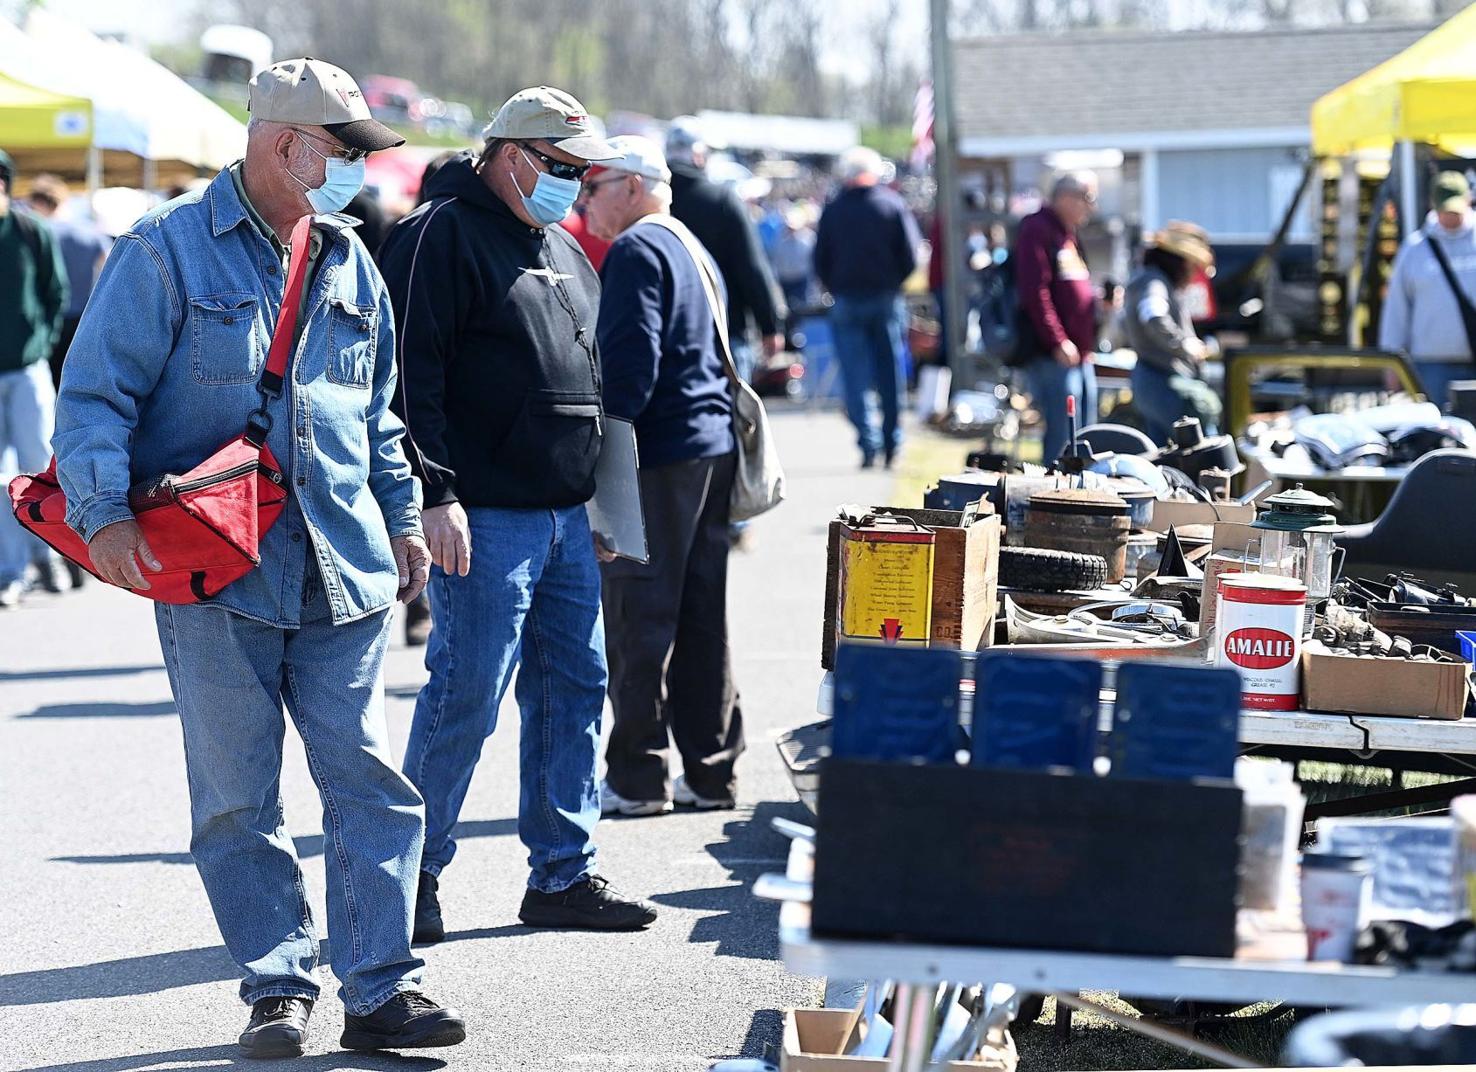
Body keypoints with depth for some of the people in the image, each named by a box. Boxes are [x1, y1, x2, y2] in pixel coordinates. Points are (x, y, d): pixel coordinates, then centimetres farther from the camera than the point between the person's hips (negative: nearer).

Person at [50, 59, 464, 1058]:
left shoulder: (350, 264, 16)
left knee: (370, 780, -1)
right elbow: (96, 395, -6)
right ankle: (279, 990, 12)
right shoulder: (168, 253, -3)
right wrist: (106, 513, -17)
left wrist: (402, 516, 24)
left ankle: (382, 987, 3)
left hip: (345, 570, 4)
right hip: (215, 573, -4)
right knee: (237, 800, 2)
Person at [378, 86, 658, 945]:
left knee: (575, 688, 9)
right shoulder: (444, 237, -8)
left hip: (565, 518, 9)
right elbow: (411, 374, -15)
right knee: (466, 697, -7)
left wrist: (594, 497, 22)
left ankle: (565, 873, 17)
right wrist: (435, 495, -21)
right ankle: (415, 873, 6)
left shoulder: (564, 251, 19)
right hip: (483, 518, -9)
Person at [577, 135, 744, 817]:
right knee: (700, 620, 12)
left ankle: (637, 779, -2)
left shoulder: (636, 251, -10)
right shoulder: (694, 249, 20)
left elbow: (629, 363, -19)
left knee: (638, 620, -5)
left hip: (658, 457, -9)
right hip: (713, 448, 9)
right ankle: (711, 772, 15)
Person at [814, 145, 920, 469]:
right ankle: (892, 445, 9)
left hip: (847, 301, -1)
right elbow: (911, 257, -3)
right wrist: (892, 283, 11)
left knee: (856, 377, 0)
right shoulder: (893, 205, 1)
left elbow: (820, 261, 0)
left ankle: (868, 444, -11)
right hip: (887, 299, 1)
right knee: (890, 373, 8)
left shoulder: (833, 210, 0)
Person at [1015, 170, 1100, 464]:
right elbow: (1035, 292, -18)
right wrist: (1058, 342, -22)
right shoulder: (1037, 229, -9)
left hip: (1080, 355, 10)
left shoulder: (1070, 235, 20)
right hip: (1053, 356, -10)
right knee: (1063, 435, -12)